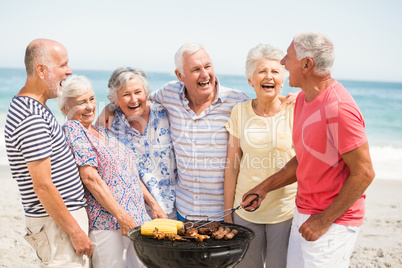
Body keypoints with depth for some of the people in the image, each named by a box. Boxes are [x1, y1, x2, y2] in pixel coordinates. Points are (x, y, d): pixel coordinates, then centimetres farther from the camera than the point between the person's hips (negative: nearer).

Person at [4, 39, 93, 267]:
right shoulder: (32, 119, -21)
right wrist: (76, 231, -18)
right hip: (56, 223, -10)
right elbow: (43, 186, -23)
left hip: (68, 215, 10)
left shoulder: (30, 108, 12)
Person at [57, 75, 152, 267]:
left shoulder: (101, 131, 17)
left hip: (136, 218, 8)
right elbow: (90, 178, -15)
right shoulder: (73, 130, -7)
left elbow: (130, 173, 21)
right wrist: (121, 216, -17)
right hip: (106, 223, -7)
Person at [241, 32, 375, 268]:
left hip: (333, 222, -9)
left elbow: (364, 173, -21)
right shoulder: (303, 99, 7)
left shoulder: (338, 109, -23)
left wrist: (324, 220, -17)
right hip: (304, 213, 9)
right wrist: (264, 188, 9)